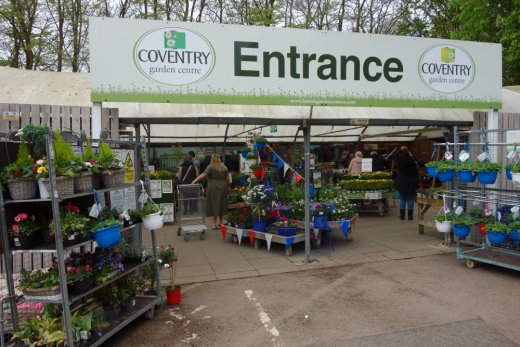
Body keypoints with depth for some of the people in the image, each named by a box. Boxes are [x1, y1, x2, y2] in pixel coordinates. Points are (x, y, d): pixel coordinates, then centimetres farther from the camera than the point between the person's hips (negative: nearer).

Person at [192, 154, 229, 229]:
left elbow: (204, 174, -17)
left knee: (213, 206, 3)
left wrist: (195, 180, -18)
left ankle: (214, 225, 4)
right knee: (221, 206, 14)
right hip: (222, 188, 4)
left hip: (213, 188, -3)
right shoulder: (224, 167, 8)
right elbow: (227, 179, 7)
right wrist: (227, 186, 20)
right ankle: (220, 222, 19)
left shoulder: (210, 167, -4)